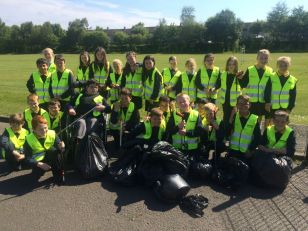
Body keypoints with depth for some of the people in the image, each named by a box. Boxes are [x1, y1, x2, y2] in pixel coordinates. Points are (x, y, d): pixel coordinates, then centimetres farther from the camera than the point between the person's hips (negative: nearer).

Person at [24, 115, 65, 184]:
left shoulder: (52, 134, -11)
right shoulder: (29, 139, -13)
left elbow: (58, 149, -9)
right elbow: (28, 159, -15)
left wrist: (61, 147, -34)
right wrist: (39, 164, -31)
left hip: (52, 160, 0)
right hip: (38, 162, 0)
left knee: (53, 150, -31)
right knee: (36, 176, -28)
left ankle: (59, 177, -14)